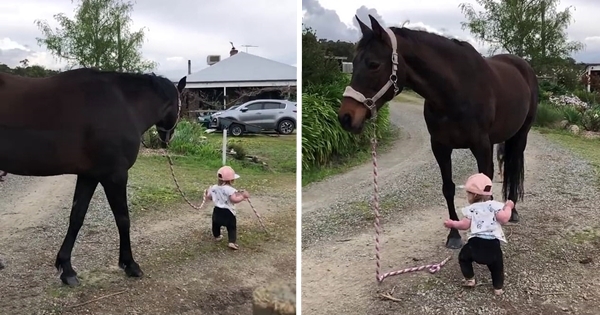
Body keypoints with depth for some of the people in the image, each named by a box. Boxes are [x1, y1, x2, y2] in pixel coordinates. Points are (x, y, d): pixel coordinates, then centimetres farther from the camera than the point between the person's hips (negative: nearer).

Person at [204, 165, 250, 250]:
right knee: (232, 227, 5)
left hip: (217, 211, 6)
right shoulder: (230, 189, -23)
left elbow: (209, 197, 9)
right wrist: (243, 196, -22)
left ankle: (217, 236, 51)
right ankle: (232, 242, -7)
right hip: (228, 212, -6)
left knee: (216, 224, 29)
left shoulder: (214, 188, -1)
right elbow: (234, 199, -33)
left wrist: (206, 194, 31)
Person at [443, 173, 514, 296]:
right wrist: (508, 207, 7)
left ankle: (470, 279, 22)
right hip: (493, 244, 1)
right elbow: (503, 218, -9)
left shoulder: (471, 209, 4)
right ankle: (498, 287, 18)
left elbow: (465, 225, -1)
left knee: (464, 256, 25)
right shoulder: (494, 205, 3)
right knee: (497, 265, 19)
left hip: (475, 242, -1)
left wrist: (452, 224, 15)